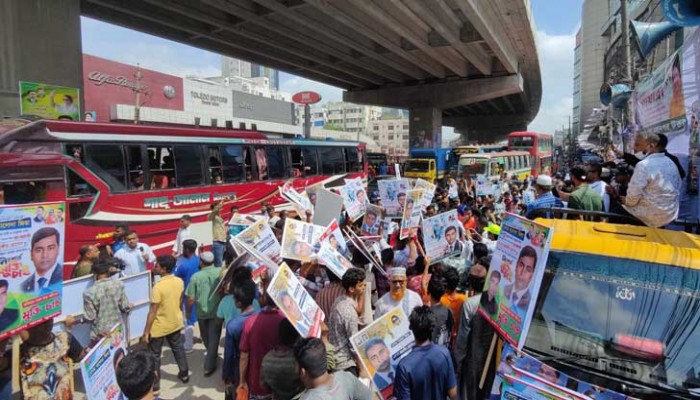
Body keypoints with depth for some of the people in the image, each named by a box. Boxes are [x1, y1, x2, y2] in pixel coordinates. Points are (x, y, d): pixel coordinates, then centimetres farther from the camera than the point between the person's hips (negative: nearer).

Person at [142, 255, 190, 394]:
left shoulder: (158, 287, -27)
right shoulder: (180, 281, -8)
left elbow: (152, 312, -22)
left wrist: (146, 332, -13)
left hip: (159, 327, -6)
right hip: (176, 323, 6)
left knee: (154, 356, 11)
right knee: (178, 348, 23)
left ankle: (154, 385, 21)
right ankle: (184, 374, 37)